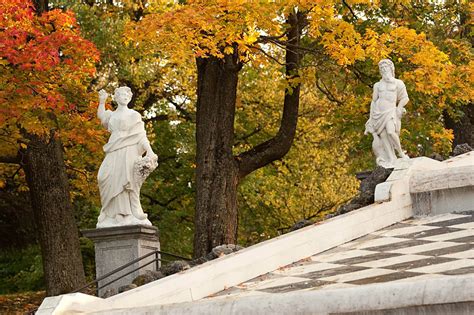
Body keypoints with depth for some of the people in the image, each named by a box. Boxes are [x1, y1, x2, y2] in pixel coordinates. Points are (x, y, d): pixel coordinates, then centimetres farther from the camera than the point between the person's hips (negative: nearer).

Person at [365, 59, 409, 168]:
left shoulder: (397, 83, 7)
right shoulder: (377, 85, 14)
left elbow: (405, 98, 8)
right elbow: (373, 102, 14)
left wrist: (398, 109, -1)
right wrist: (371, 118, 9)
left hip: (391, 112, -3)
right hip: (378, 113, 3)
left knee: (390, 132, -27)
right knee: (383, 138, -6)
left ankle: (400, 152, -10)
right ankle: (390, 161, -3)